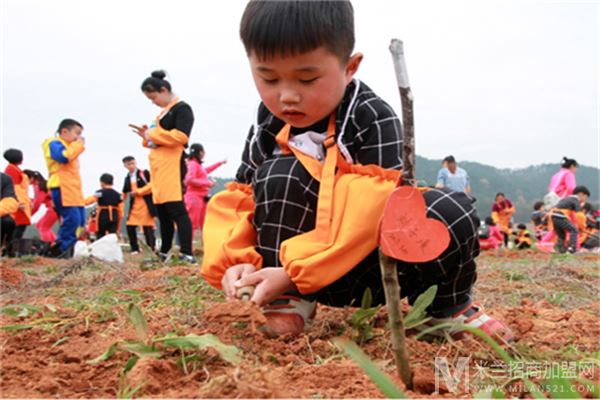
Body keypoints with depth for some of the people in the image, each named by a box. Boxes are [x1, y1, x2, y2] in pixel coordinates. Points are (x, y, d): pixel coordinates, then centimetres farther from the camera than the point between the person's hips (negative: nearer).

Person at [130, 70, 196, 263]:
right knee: (162, 212, 13)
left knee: (176, 210, -16)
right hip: (159, 168, 9)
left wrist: (152, 134, -12)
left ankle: (187, 254, -19)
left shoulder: (182, 109, -5)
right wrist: (147, 136, 8)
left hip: (172, 166, -9)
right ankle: (164, 253, 21)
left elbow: (180, 136, -19)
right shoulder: (164, 112, 23)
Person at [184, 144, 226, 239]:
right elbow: (190, 180, -22)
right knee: (192, 224, -11)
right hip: (194, 197, -10)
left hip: (201, 197, 10)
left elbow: (206, 170, 38)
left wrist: (220, 163, 43)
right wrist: (207, 183, -18)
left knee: (205, 224, 13)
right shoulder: (192, 164, -11)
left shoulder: (198, 165, 16)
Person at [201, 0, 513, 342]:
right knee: (280, 176, -23)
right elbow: (238, 200, -2)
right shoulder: (268, 129, -4)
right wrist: (237, 262, -23)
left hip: (377, 264, -2)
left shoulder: (375, 120, -18)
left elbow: (368, 214, -27)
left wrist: (293, 274, -32)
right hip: (314, 277, 2)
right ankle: (288, 301, -13)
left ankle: (447, 308, 1)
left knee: (453, 213, -28)